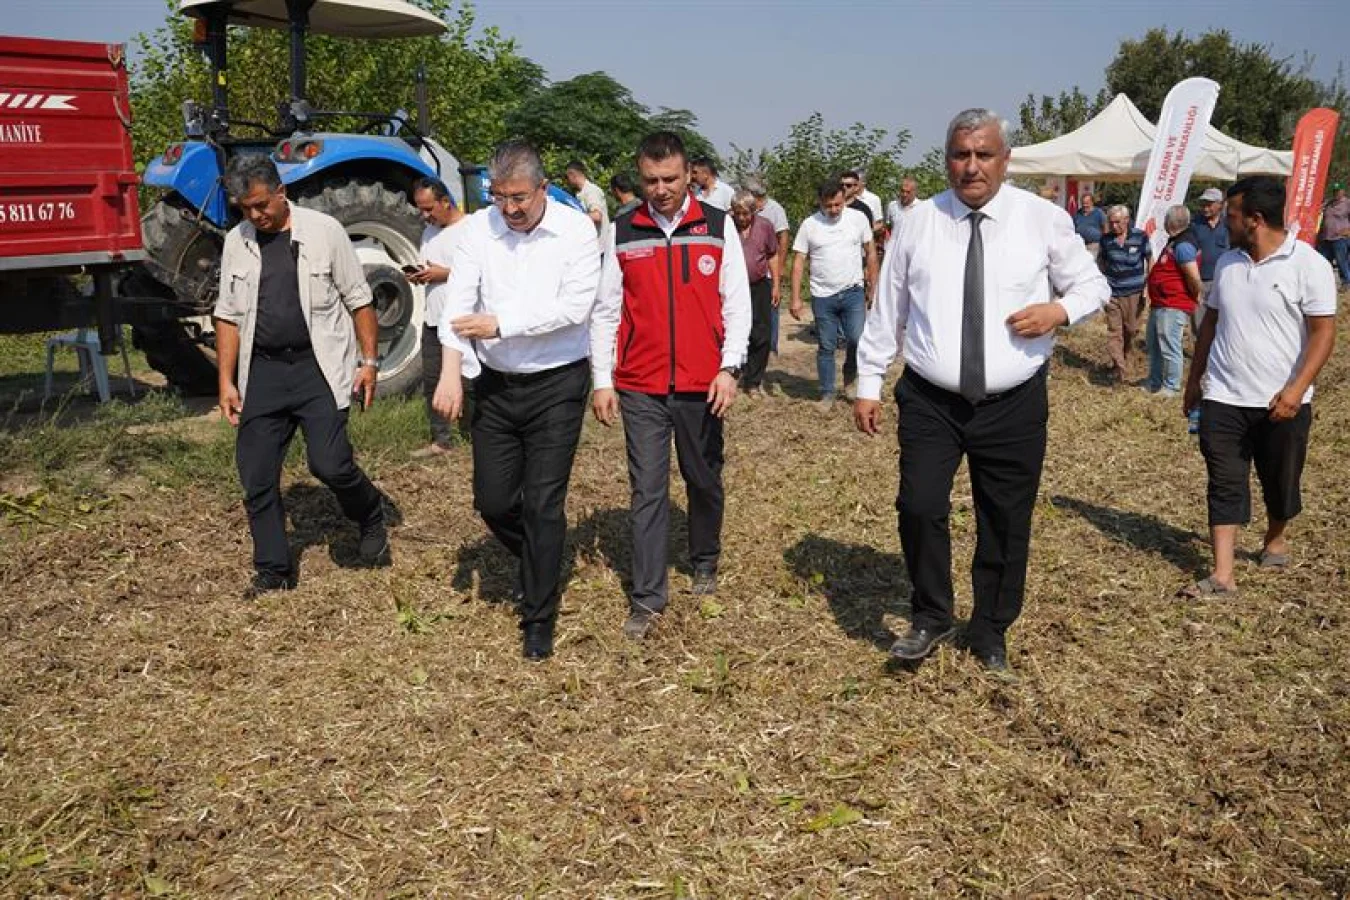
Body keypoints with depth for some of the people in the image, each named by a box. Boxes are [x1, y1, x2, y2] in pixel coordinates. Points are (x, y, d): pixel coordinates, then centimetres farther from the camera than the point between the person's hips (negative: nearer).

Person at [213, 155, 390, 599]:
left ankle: (371, 518, 18)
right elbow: (228, 316, 11)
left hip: (318, 367, -4)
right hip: (263, 371, 4)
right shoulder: (236, 242, 8)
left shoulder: (324, 230, -3)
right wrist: (227, 381, 6)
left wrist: (369, 361, -4)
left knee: (329, 463, -15)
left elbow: (358, 300, 0)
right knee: (256, 477, 4)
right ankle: (273, 570, 21)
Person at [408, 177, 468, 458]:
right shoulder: (429, 232, 16)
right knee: (432, 382, 11)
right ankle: (441, 440, 21)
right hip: (433, 319, 8)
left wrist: (445, 273, -20)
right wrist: (419, 276, 1)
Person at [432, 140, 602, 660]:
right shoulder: (479, 228, 0)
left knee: (543, 504, 0)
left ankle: (539, 620, 15)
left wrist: (500, 324, -21)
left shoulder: (576, 229, -8)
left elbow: (574, 306, -18)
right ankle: (535, 561, 41)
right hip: (495, 384, 3)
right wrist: (451, 370, -23)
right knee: (492, 500, 9)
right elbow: (458, 301, -10)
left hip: (557, 385, -3)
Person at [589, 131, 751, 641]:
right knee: (647, 491, 1)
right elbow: (605, 311, 7)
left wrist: (729, 368, -8)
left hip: (702, 387, 0)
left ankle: (705, 564, 37)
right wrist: (602, 380, 2)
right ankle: (648, 599, 8)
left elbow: (737, 305, 2)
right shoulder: (623, 232, 4)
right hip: (640, 388, 0)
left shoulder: (717, 227, 2)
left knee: (705, 481, 14)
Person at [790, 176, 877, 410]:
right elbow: (798, 262, 0)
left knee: (857, 339, -13)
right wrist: (795, 299, -5)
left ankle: (849, 375, 17)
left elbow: (871, 253, 7)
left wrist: (872, 288, 6)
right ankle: (827, 393, 20)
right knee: (825, 347, 6)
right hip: (822, 296, 0)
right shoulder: (809, 225, -2)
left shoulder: (858, 218, -1)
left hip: (853, 292, 0)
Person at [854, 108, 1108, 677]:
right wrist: (868, 383, 6)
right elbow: (887, 309, 7)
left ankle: (990, 634, 30)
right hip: (930, 401, 0)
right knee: (920, 507, -11)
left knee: (1006, 523, 8)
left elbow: (1092, 284, 10)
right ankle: (930, 618, 16)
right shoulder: (919, 223, 3)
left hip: (1014, 404, 0)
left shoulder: (1043, 219, 0)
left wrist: (1060, 309, -13)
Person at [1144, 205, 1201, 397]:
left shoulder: (1183, 245, -21)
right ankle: (1154, 384, 31)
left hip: (1173, 307, -11)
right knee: (1153, 344, 20)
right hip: (1160, 305, 11)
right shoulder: (1175, 241, 12)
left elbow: (1194, 277, -26)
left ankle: (1171, 387, 7)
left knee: (1169, 348, -3)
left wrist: (1195, 295, -9)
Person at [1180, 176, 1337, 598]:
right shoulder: (1227, 263, 6)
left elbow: (1323, 332, -12)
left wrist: (1296, 389, -23)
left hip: (1281, 403, -3)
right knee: (1225, 485, -1)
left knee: (1280, 481, 14)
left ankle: (1275, 539, 42)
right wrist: (1195, 379, 15)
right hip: (1222, 399, 3)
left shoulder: (1308, 265, -10)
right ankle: (1222, 576, -1)